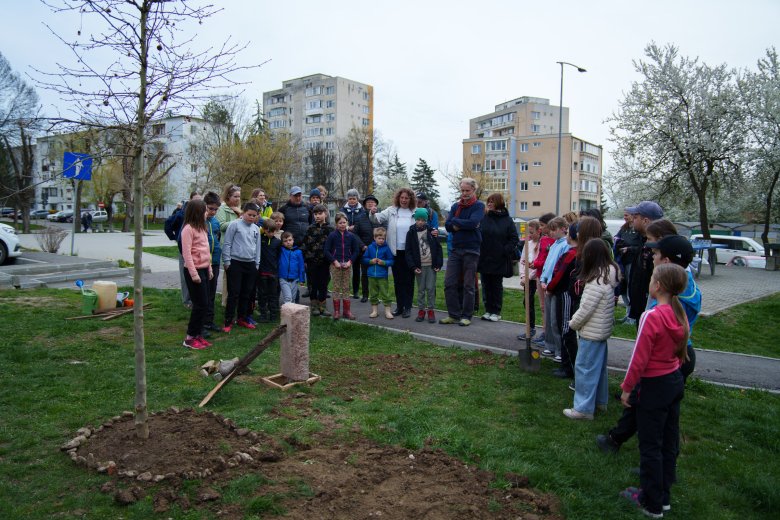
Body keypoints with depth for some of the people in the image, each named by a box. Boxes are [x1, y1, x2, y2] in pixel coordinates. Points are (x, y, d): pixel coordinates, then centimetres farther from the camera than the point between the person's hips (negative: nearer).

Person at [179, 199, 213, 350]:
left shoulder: (201, 228, 15)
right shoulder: (188, 229, -13)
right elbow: (187, 252, -17)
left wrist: (209, 268, 16)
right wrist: (194, 273, -21)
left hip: (204, 269, 9)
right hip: (194, 270, -9)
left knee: (204, 303, 9)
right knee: (200, 303, -6)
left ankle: (197, 334, 17)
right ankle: (190, 337, 3)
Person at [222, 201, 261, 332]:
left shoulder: (256, 229, 11)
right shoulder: (234, 225, -5)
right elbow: (227, 244, -6)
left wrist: (257, 264, 13)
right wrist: (227, 261, -8)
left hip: (250, 264, 5)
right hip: (235, 263, -5)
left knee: (247, 293, 11)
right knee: (234, 293, -4)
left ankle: (242, 319, 24)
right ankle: (228, 322, 4)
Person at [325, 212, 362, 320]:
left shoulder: (351, 236, 3)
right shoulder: (332, 236, -3)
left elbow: (356, 251, 6)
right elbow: (327, 251, -4)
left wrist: (350, 262, -6)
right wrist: (335, 262, -11)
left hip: (347, 265, 2)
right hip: (335, 265, -2)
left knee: (346, 288, 7)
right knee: (336, 288, 3)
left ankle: (347, 311, 12)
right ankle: (336, 311, 9)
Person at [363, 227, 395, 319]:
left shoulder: (386, 248, -4)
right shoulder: (370, 247, 3)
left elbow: (391, 261, -1)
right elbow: (364, 259, 9)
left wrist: (384, 262, -17)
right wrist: (371, 261, -8)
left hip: (382, 276, -3)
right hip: (372, 275, 3)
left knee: (385, 294, 0)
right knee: (373, 294, 11)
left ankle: (387, 311, 8)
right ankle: (375, 310, 22)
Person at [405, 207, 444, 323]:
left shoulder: (431, 231, 2)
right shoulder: (411, 233, 1)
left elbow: (438, 248, 4)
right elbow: (408, 251, 0)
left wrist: (439, 264, -2)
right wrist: (413, 266, -7)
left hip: (431, 265, 0)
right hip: (419, 266, 0)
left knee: (431, 288, 2)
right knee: (421, 289, 7)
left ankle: (431, 310, 12)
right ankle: (421, 310, 16)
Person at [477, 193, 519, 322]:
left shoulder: (507, 220, -3)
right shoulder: (483, 218, 1)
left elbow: (514, 239, -3)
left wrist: (505, 251, -12)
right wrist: (477, 249, -8)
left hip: (499, 260, -2)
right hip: (484, 259, 2)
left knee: (497, 286, 8)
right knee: (486, 285, 10)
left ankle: (496, 312, 16)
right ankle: (488, 310, 20)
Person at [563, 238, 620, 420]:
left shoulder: (597, 281, -24)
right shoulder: (609, 275, 4)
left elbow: (585, 309, -20)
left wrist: (572, 323, -6)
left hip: (591, 332, -10)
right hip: (602, 330, 10)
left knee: (585, 368, -1)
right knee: (599, 366, 20)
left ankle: (584, 408, 6)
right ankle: (600, 401, 33)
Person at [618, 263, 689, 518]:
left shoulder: (652, 316, -25)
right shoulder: (680, 315, -1)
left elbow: (640, 357, -21)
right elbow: (681, 351, 10)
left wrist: (627, 388, -11)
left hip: (655, 385, -8)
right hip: (676, 381, 8)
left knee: (650, 446, 6)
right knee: (669, 441, 18)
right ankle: (663, 496, 33)